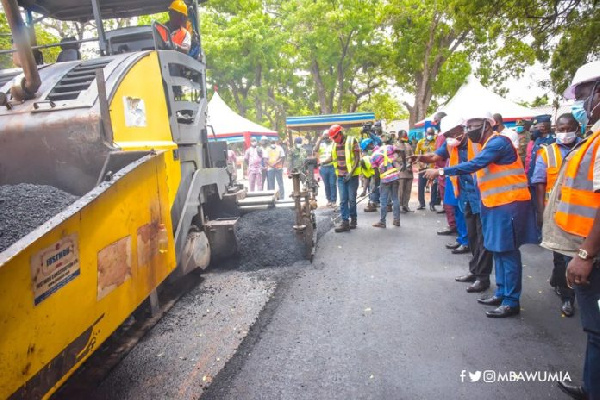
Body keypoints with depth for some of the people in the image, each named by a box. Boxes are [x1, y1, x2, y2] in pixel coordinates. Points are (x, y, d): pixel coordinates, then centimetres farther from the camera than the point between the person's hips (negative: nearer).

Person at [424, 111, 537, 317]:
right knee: (498, 250, 14)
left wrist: (441, 171, -25)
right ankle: (501, 293, 25)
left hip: (510, 203, -10)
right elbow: (476, 166, 12)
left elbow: (473, 165, -26)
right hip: (497, 204, 10)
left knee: (508, 251, -5)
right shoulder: (489, 145, 18)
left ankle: (511, 301, 3)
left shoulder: (498, 142, -15)